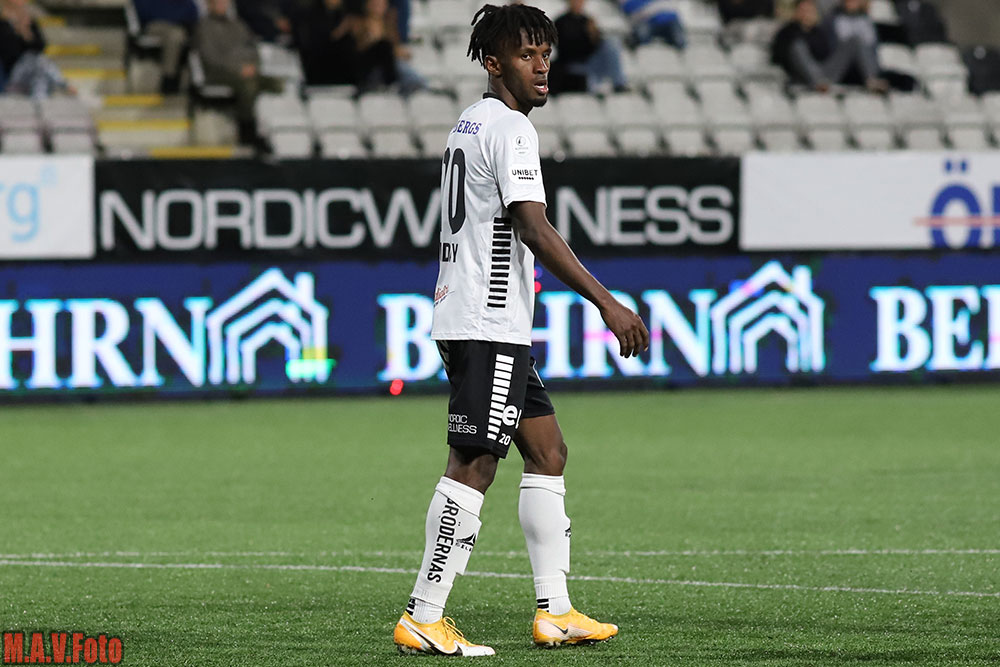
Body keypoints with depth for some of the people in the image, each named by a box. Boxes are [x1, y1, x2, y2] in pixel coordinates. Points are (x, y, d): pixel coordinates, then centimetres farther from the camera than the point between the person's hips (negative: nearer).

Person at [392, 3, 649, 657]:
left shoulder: (470, 124, 19)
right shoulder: (509, 128, -12)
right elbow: (534, 229, -22)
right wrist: (607, 302, -24)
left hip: (468, 319, 11)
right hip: (491, 326, -11)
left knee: (547, 452, 11)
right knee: (473, 466, -10)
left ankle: (555, 612, 11)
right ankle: (423, 618, -9)